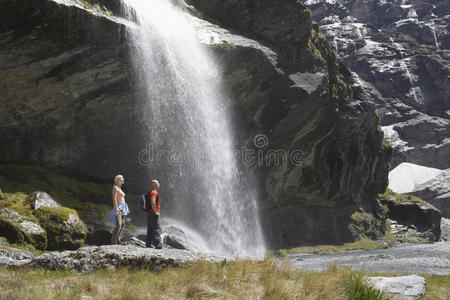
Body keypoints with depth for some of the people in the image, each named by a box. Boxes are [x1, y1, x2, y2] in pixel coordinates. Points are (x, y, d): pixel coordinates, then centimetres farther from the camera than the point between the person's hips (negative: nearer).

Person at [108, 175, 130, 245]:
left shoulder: (120, 188, 21)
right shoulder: (115, 188, -6)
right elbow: (114, 199, -16)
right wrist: (116, 208, -24)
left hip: (122, 208, 10)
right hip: (118, 207, -10)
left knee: (121, 225, 6)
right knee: (118, 225, -18)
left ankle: (117, 241, 9)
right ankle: (113, 242, -20)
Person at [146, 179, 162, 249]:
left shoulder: (153, 192, 20)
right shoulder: (154, 192, -13)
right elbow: (153, 202, -26)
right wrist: (156, 212, -21)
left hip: (150, 213, 10)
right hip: (153, 213, -10)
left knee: (150, 230, 11)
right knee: (157, 229, -11)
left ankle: (148, 245, 13)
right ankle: (158, 245, -14)